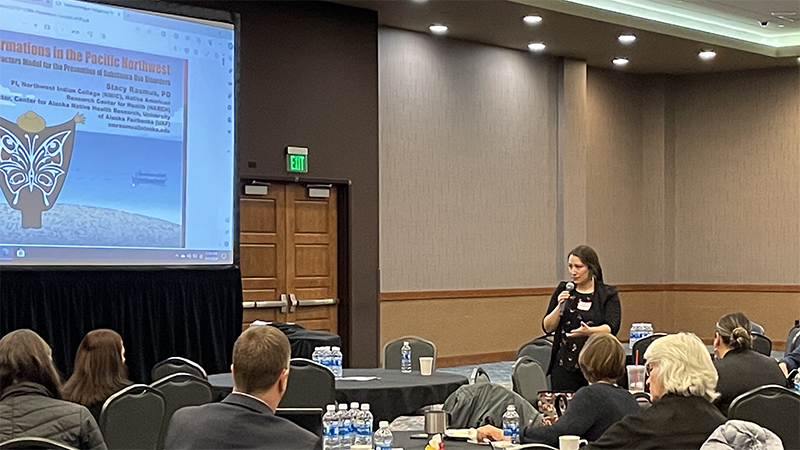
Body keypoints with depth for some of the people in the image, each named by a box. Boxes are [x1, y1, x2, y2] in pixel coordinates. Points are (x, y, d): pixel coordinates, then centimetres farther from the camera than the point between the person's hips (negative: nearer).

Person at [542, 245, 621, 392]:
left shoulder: (608, 294, 3)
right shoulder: (563, 291, 10)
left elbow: (612, 328, -11)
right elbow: (547, 327, 7)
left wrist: (589, 331, -29)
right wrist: (560, 306, -9)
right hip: (564, 365, 2)